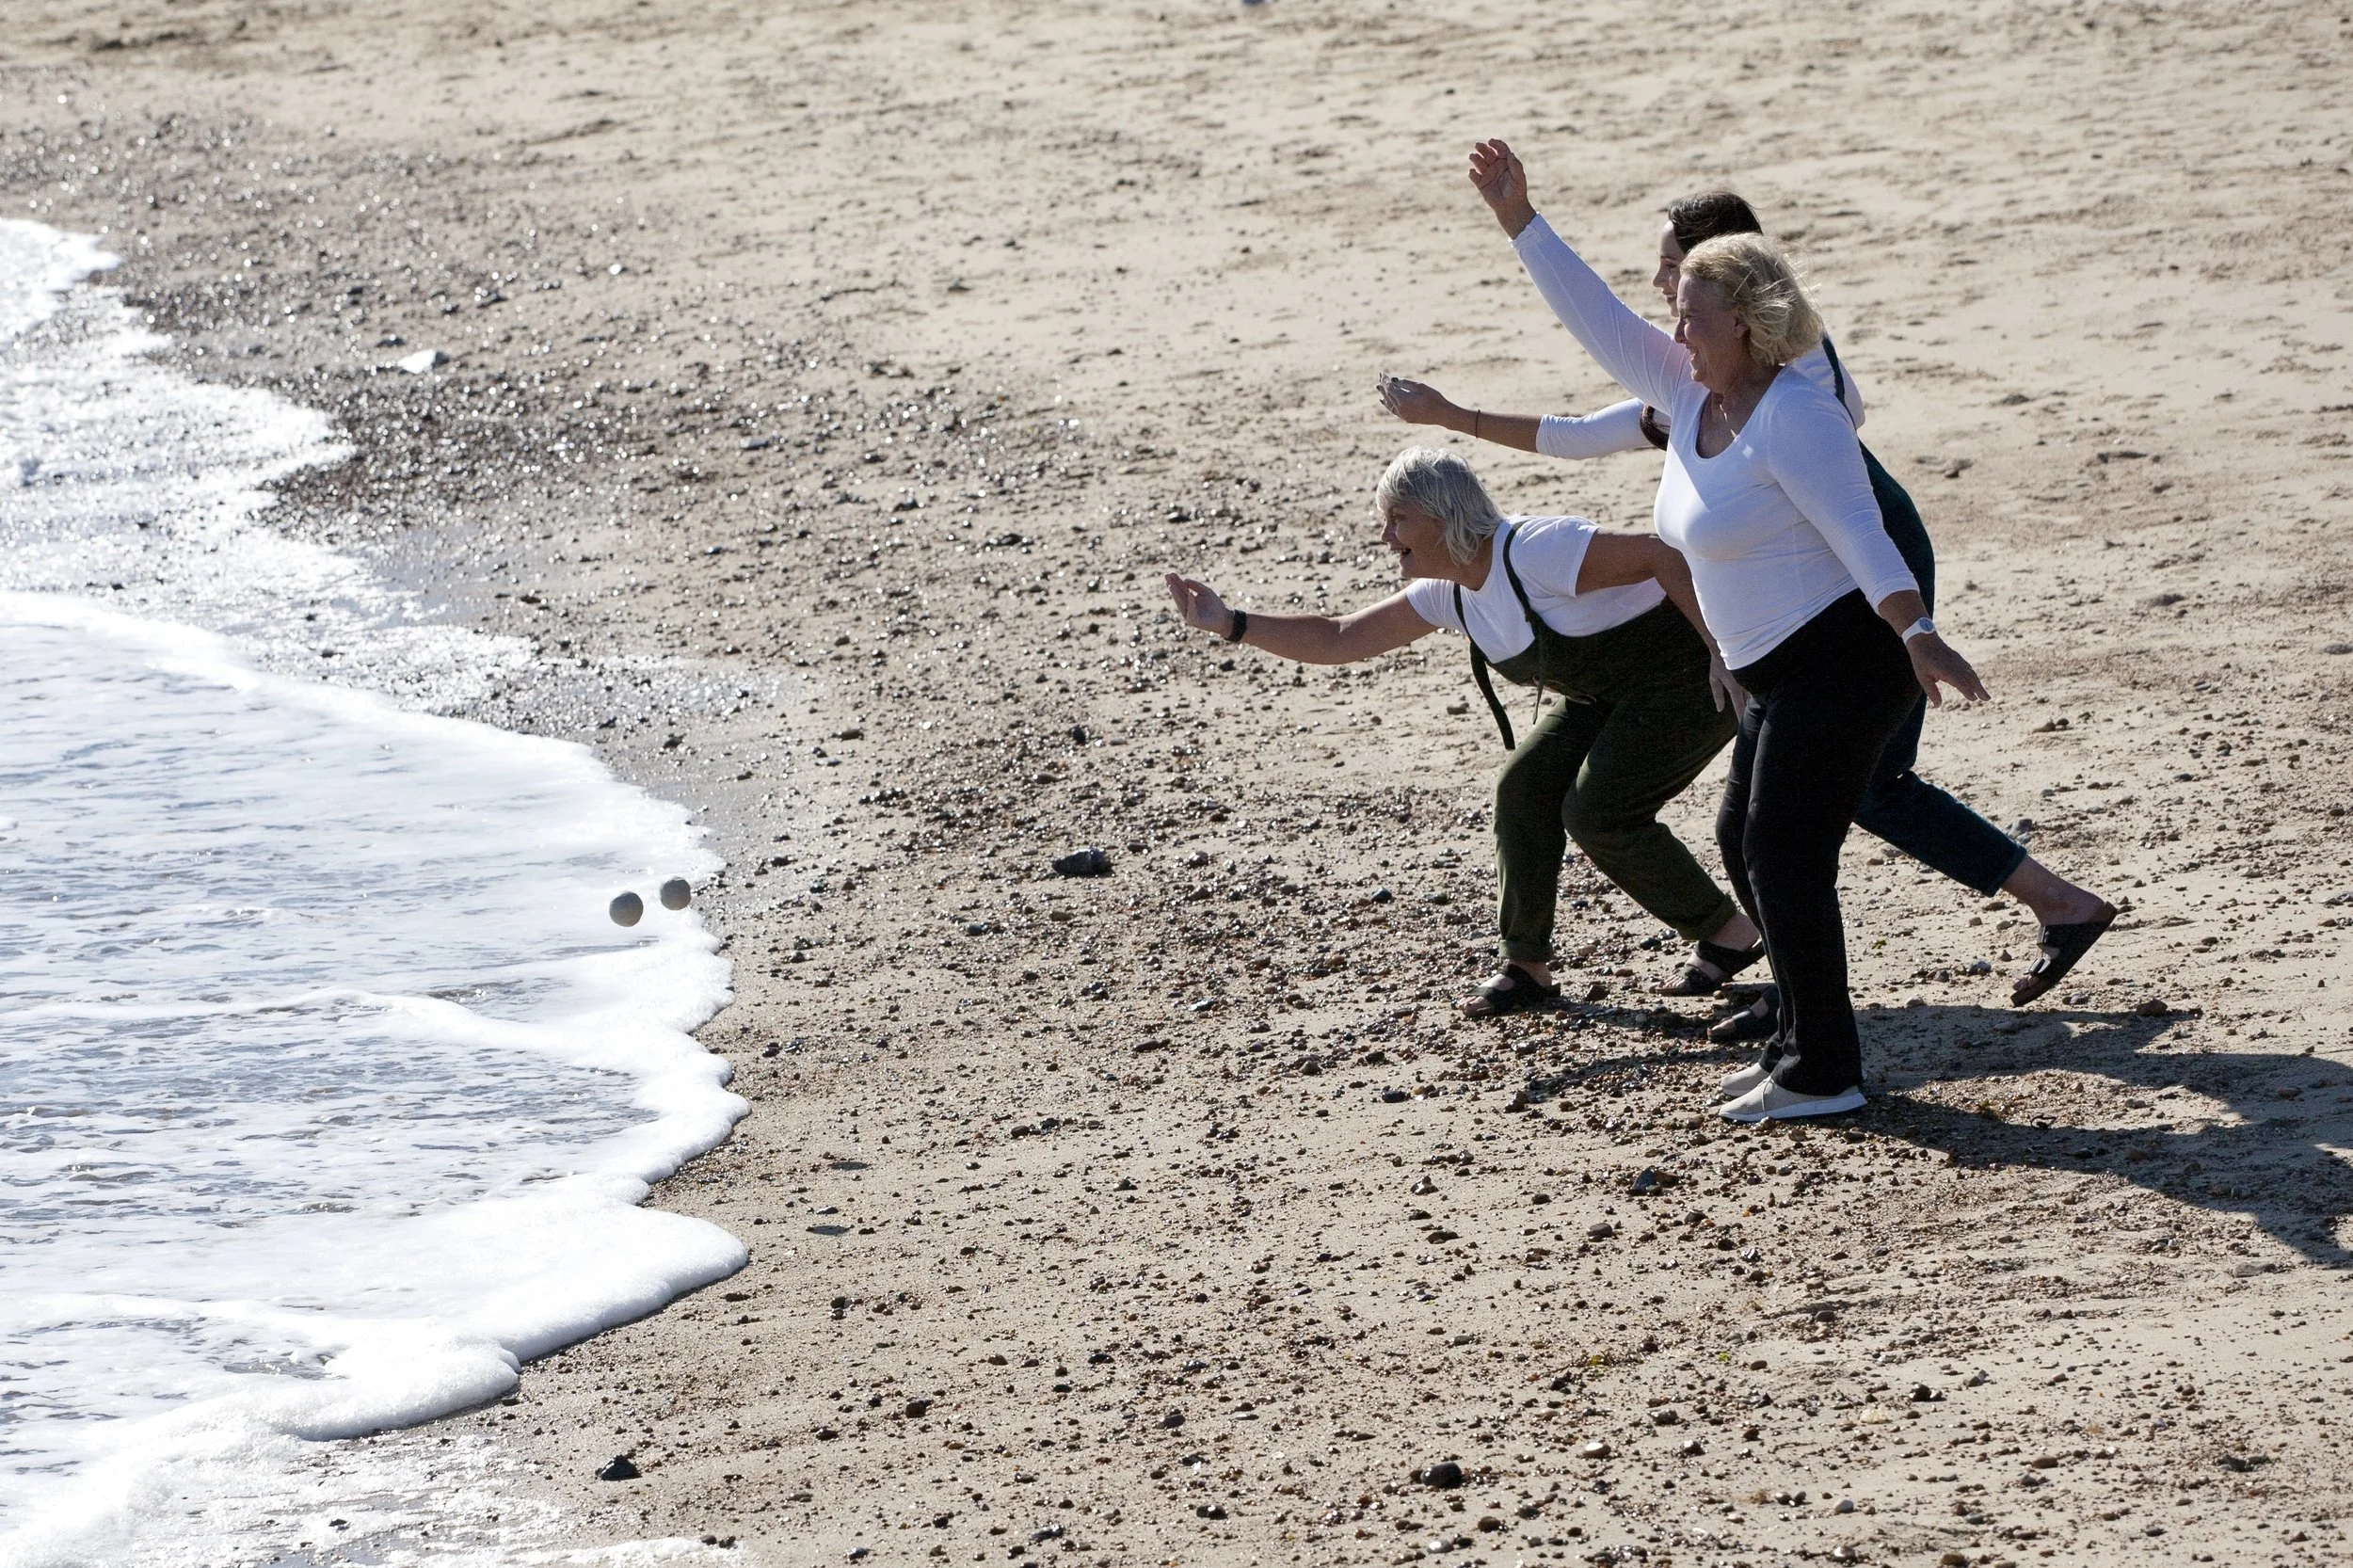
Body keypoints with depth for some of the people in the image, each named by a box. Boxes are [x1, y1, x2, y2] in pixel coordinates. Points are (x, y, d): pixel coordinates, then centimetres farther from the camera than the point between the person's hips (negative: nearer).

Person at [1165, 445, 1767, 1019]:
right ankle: (1526, 967, 7)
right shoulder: (1448, 593, -1)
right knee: (1524, 787, -2)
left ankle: (1730, 932, 2)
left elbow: (1661, 554, -31)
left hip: (1686, 675, -9)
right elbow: (1340, 639, 4)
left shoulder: (1534, 553, -29)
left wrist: (1723, 654, -32)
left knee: (1596, 812, -15)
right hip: (1607, 693, 9)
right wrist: (1231, 624, -5)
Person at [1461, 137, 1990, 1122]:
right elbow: (1597, 317, 12)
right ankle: (1806, 1043, 23)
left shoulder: (1793, 418, -19)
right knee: (1744, 844, 14)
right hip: (1781, 674, 10)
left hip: (1844, 663, -10)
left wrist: (1918, 637, -34)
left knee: (1785, 856, -8)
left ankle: (1822, 1075, 0)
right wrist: (1518, 221, 9)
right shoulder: (1690, 392, 7)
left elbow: (1860, 534, -25)